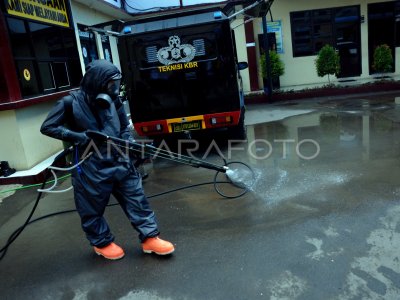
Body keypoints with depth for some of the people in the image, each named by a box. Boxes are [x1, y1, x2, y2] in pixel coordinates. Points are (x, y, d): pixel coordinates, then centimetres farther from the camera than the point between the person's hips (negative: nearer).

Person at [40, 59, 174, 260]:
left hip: (120, 162, 4)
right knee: (93, 209, 11)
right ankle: (102, 243, 33)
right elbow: (47, 127, -7)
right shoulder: (71, 103, -10)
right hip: (90, 168, -4)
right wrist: (76, 136, -18)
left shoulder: (113, 100, 3)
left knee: (137, 199, 7)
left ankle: (150, 238, 19)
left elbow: (124, 128, 12)